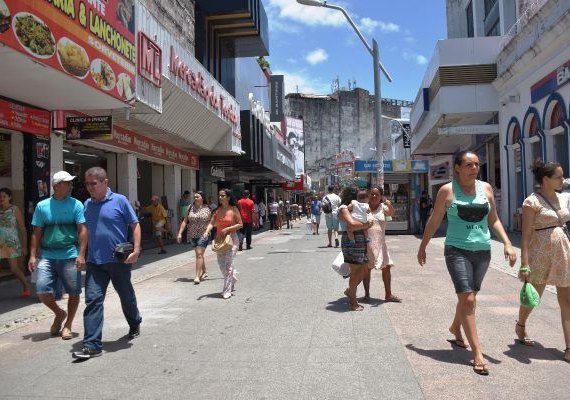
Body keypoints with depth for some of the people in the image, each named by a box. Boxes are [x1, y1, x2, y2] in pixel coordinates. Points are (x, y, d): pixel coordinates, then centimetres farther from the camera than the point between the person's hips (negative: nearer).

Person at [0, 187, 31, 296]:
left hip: (11, 243, -3)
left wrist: (24, 246, -3)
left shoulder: (15, 210, -3)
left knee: (14, 268, 1)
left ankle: (27, 287, 20)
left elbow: (22, 229, -2)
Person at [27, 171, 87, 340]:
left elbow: (82, 230, -5)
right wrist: (32, 256, 1)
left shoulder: (76, 204, -1)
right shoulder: (42, 206, 5)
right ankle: (59, 313, 24)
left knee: (73, 292, 4)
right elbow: (36, 233, 8)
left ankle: (68, 325, 23)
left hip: (70, 256, -1)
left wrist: (81, 255, -13)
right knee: (42, 291, -4)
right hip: (47, 256, 2)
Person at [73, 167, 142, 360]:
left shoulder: (119, 200, -7)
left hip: (119, 260, -3)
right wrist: (83, 254, 13)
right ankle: (92, 344, 2)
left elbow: (135, 225, -6)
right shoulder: (87, 205, 8)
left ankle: (135, 324, 40)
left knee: (126, 296, 15)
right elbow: (86, 231, 18)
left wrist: (136, 250, -14)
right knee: (92, 300, -3)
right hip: (94, 261, 4)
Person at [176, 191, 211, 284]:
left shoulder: (207, 208, -3)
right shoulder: (190, 208, 5)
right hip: (192, 235, 4)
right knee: (199, 254, 15)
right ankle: (204, 272, 32)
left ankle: (197, 276, -11)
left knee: (199, 254, -13)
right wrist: (180, 233, 1)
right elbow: (185, 221, 6)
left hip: (203, 235, -4)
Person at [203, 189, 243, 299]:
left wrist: (227, 229, -16)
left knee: (228, 264, -9)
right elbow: (212, 223, 1)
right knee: (222, 265, 10)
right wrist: (207, 231, -19)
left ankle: (227, 291, -2)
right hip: (219, 239, 5)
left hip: (231, 238, -5)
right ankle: (232, 281, 36)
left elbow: (240, 224, -7)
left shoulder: (233, 209, -6)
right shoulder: (218, 210, 7)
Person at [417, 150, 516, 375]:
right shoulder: (448, 190, -4)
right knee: (468, 300, -10)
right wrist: (423, 247, 8)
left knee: (469, 297, 17)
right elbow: (434, 221, 3)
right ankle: (477, 353, -4)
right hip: (457, 250, -4)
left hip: (483, 251, 5)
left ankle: (455, 328, 44)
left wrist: (507, 244, 1)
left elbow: (494, 220, 13)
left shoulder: (486, 188, 6)